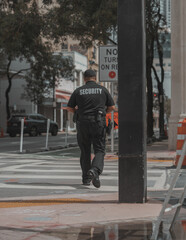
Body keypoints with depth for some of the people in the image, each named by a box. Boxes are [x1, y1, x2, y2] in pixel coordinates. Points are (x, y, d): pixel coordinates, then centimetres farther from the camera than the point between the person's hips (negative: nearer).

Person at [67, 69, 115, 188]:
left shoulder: (78, 91, 3)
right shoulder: (103, 90, 5)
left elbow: (70, 108, 7)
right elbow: (112, 107, 8)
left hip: (83, 123, 1)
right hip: (98, 123, -1)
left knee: (85, 151, 13)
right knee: (99, 150, 1)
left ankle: (86, 178, 15)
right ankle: (95, 171, -25)